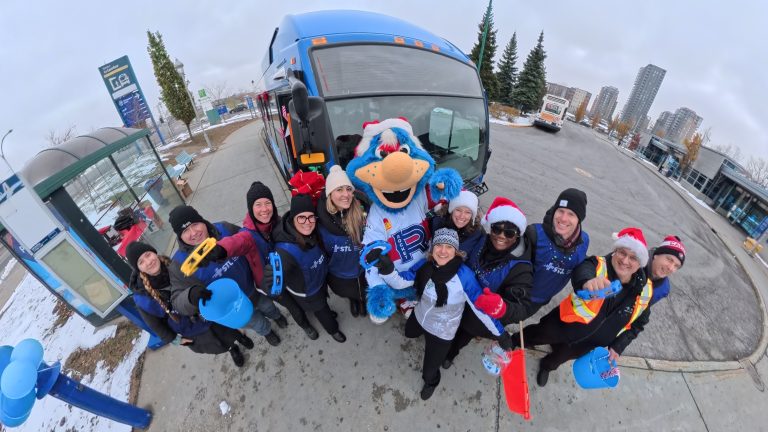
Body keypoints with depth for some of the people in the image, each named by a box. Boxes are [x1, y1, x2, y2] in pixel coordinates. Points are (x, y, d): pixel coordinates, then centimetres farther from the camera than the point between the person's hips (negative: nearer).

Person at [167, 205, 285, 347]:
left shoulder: (224, 229, -23)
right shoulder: (181, 262, -27)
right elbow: (177, 300, -26)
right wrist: (190, 295, -47)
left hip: (254, 289, 2)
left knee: (268, 307, 34)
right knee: (258, 324, 27)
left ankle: (276, 315, 71)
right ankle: (266, 331, 64)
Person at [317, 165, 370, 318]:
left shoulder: (363, 211, -27)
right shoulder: (322, 219, -26)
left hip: (364, 270, 0)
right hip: (339, 274, 0)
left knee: (365, 294, 32)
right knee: (349, 293, 32)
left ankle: (363, 300, 67)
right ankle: (353, 300, 68)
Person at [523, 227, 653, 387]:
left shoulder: (644, 290, -16)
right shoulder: (599, 265, -29)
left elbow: (638, 323, 0)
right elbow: (581, 272, -55)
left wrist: (618, 347, -6)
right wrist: (587, 281, -79)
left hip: (588, 341, 4)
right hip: (564, 325, -3)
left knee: (561, 356, 29)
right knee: (536, 336, 22)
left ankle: (547, 366, 64)